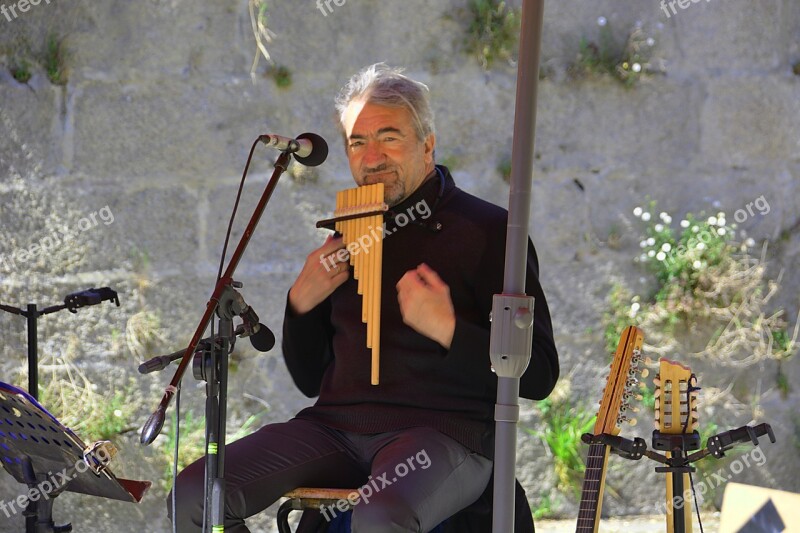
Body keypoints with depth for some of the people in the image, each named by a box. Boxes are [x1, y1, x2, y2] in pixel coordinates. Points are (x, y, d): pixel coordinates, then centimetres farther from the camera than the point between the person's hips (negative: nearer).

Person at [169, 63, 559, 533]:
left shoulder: (489, 230, 3)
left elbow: (539, 376, -4)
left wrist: (448, 331, -17)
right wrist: (301, 304, 6)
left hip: (442, 431, -6)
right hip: (337, 425, 6)